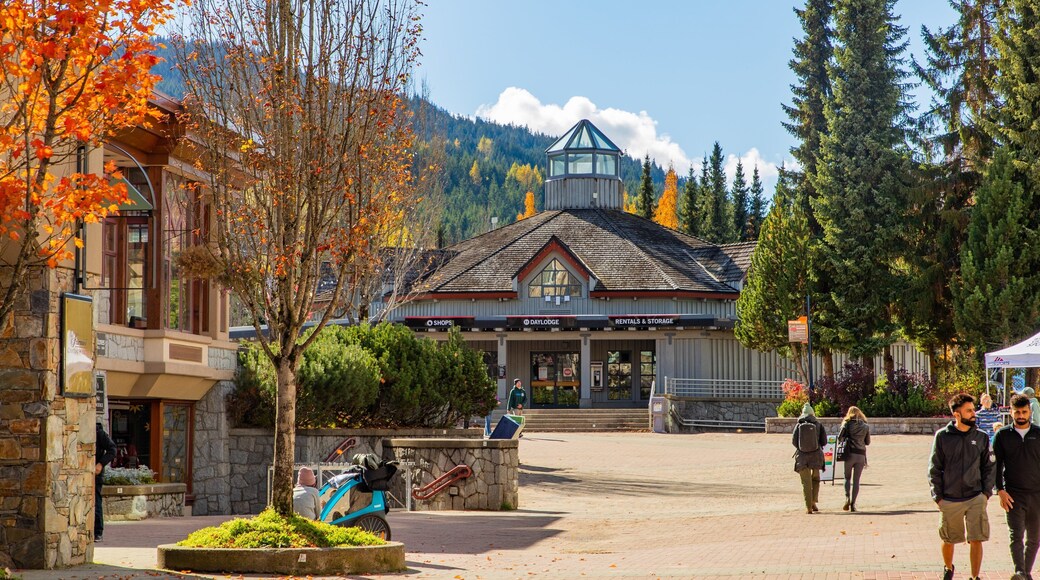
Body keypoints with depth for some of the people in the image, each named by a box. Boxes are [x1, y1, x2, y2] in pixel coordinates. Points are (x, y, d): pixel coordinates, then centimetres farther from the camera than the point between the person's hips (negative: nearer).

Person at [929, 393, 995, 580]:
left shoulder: (981, 438, 4)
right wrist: (938, 496, -4)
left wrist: (986, 492, 1)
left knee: (976, 540, -7)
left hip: (975, 498, 1)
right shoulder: (942, 436, -3)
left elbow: (987, 468, 11)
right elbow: (934, 469, 1)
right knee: (948, 540, 12)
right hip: (950, 500, -1)